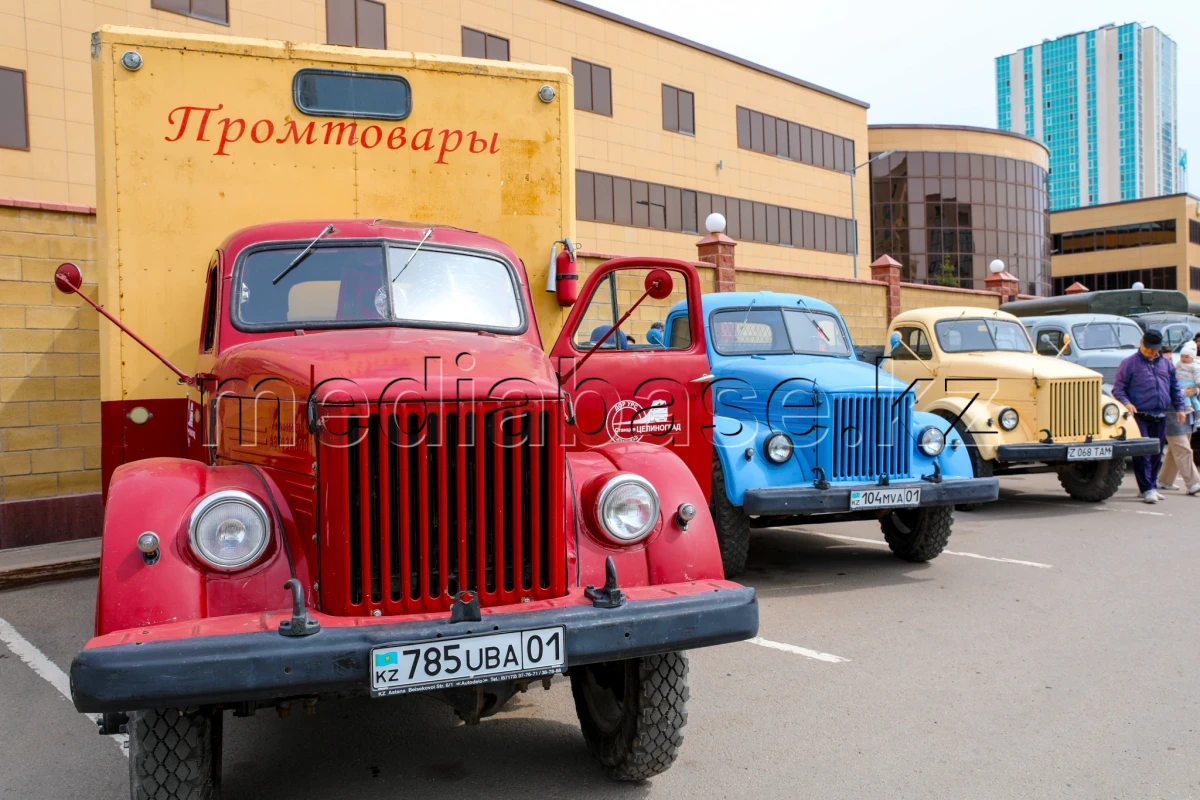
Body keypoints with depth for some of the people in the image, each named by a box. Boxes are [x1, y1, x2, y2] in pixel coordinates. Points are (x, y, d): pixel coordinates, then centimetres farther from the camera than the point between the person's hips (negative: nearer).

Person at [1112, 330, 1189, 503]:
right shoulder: (1130, 363, 0)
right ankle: (1147, 489, -6)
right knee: (1142, 453, -9)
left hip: (1160, 417, 5)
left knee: (1156, 454, 10)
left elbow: (1175, 387, 21)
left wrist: (1180, 407, 13)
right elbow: (1118, 388, -3)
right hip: (1139, 416, -5)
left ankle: (1151, 487, 20)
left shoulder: (1166, 363, 15)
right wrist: (1126, 403, -18)